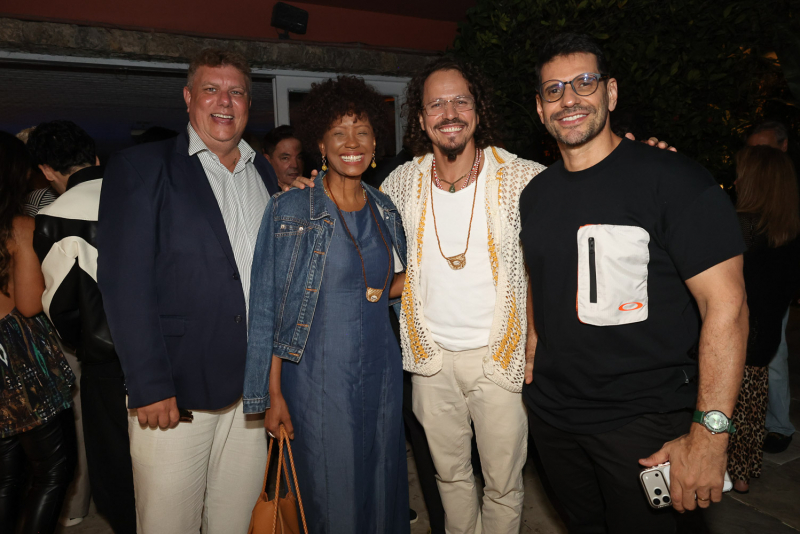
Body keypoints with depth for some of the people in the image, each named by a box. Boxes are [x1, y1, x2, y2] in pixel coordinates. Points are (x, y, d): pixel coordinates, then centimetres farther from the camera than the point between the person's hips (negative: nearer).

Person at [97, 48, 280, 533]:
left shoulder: (264, 173, 13)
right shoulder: (141, 168, -3)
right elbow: (125, 285, -10)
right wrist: (149, 385, -15)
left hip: (253, 385, 5)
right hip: (175, 389, -4)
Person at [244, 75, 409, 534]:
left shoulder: (385, 210, 6)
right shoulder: (290, 210, -8)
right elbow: (268, 308, -8)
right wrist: (274, 393, -10)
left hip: (381, 371, 5)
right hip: (318, 376, -4)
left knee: (383, 488, 16)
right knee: (329, 497, 8)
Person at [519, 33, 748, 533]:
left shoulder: (674, 179, -14)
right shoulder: (535, 193, 5)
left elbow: (726, 306, -18)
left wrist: (708, 434, -22)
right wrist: (533, 357, 9)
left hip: (643, 421, -5)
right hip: (551, 412, 6)